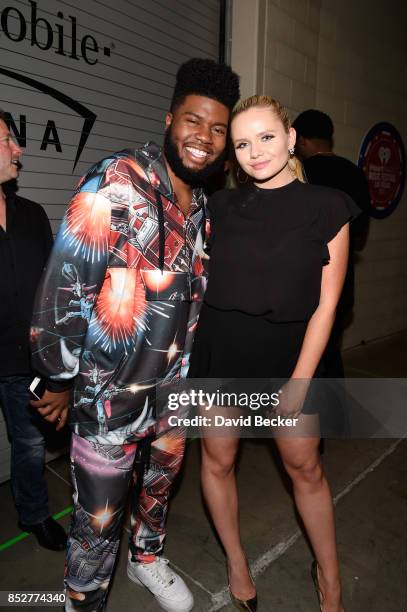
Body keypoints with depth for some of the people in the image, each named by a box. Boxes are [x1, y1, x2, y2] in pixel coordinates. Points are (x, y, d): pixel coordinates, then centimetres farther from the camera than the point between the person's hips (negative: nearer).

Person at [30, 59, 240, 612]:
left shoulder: (204, 205, 4)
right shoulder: (115, 183, -19)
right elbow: (64, 284, -19)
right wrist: (60, 379, -12)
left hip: (175, 389, 7)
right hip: (110, 396, -6)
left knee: (161, 483, 27)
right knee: (98, 521, 10)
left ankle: (147, 558, 56)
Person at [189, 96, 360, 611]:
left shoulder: (326, 207, -5)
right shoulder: (221, 206, 2)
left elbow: (325, 303, -7)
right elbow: (197, 281, 7)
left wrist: (299, 383, -10)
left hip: (287, 356, -1)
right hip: (218, 353, 2)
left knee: (305, 468, 12)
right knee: (218, 460, 12)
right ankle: (236, 563, 38)